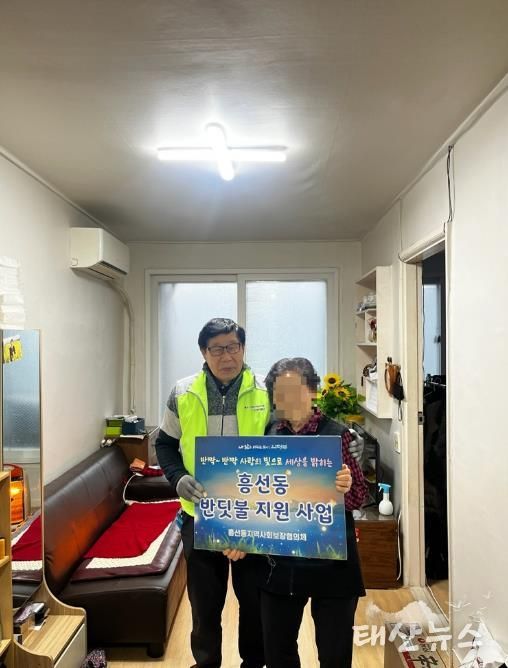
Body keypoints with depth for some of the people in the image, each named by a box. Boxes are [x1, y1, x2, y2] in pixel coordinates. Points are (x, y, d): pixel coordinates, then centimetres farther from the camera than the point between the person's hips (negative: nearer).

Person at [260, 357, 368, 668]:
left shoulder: (335, 433, -9)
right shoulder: (266, 436, -1)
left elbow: (359, 497, -8)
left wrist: (346, 488, -29)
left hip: (332, 559, -2)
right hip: (280, 560, 3)